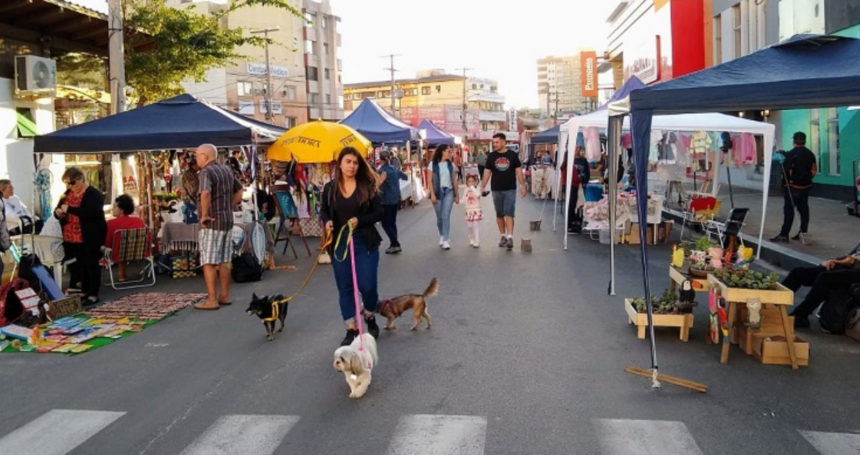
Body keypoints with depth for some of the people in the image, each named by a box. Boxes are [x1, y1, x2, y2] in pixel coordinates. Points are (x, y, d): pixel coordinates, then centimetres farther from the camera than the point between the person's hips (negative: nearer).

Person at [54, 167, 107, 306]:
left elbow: (91, 212, -27)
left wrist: (70, 209, -27)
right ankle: (83, 292, 23)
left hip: (89, 239, -8)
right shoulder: (68, 193, 12)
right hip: (71, 238, 8)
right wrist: (58, 212, -6)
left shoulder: (94, 194, -12)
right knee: (76, 267, 13)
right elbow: (58, 211, 18)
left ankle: (93, 295, 7)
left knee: (91, 266, 1)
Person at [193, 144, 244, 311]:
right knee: (224, 261, 14)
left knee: (209, 262, -3)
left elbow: (205, 193, -31)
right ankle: (225, 296, 20)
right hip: (228, 220, 8)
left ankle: (211, 300, -1)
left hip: (211, 222, -8)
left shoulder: (206, 172, -13)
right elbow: (239, 191, 21)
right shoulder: (227, 170, 11)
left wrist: (204, 215, -21)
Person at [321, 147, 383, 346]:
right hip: (339, 243, 2)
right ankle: (351, 329, 17)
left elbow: (379, 211, -4)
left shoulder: (368, 186, -4)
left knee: (367, 284, -1)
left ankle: (370, 318, 30)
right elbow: (323, 211, 14)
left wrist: (360, 221, -19)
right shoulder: (330, 188, 2)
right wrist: (327, 222, -8)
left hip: (365, 242, -2)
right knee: (345, 287, 6)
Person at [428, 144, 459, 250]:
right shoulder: (433, 164, -2)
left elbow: (454, 181, 8)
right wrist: (432, 194, -10)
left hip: (449, 192, 1)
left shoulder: (451, 164, 5)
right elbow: (430, 181, -3)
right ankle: (442, 236, 33)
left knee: (446, 216, -9)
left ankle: (446, 240, -8)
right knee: (439, 217, 9)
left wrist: (457, 195, 8)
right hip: (438, 192, -1)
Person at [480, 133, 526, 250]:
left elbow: (518, 171, 0)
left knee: (509, 214, -9)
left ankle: (510, 237, -12)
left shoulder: (512, 155, -2)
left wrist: (523, 185, -6)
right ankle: (503, 236, 21)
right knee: (499, 214, 10)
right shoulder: (491, 156, 2)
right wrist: (483, 187, -4)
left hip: (510, 190, -3)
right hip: (496, 190, 3)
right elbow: (487, 172, 3)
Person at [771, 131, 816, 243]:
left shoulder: (791, 154, -13)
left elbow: (786, 171, -16)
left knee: (789, 209, -6)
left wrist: (784, 184, -5)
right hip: (806, 186, 6)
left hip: (793, 186, -6)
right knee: (803, 209, 11)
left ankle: (784, 235, -8)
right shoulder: (810, 154, 9)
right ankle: (803, 233, 15)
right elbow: (814, 170, 12)